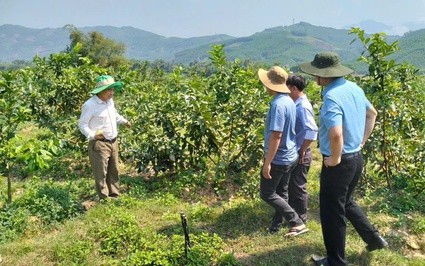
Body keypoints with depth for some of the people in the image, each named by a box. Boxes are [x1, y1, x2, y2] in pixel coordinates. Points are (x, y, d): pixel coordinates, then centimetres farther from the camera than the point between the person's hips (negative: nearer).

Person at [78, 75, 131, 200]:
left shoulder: (110, 101, 8)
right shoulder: (90, 105, -17)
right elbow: (82, 124, -15)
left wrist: (124, 121, 36)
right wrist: (92, 135, -29)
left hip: (113, 142, 8)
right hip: (99, 144, -8)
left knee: (114, 171, 16)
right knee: (101, 172, -3)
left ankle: (114, 195, 29)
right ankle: (104, 198, 7)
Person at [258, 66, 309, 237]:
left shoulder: (278, 105, -24)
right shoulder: (289, 101, 5)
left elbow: (276, 135, -27)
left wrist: (267, 162, -22)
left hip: (278, 158, -9)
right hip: (289, 156, 9)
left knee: (267, 194, 4)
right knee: (281, 192, 18)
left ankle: (297, 222, 5)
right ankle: (276, 226, 31)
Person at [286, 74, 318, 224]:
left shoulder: (303, 106, -21)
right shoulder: (296, 104, 7)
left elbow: (312, 132, -30)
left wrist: (302, 151, -19)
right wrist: (299, 150, 13)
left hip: (300, 155, -9)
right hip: (294, 152, 9)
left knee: (298, 187, 4)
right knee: (291, 184, 20)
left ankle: (301, 220, 20)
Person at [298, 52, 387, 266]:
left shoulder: (332, 97, -25)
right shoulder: (354, 88, 4)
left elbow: (336, 134, -38)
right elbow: (372, 114, 19)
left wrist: (334, 158, -21)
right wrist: (362, 141, 18)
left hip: (339, 163, -9)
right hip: (357, 158, 9)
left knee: (331, 212, 8)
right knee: (346, 202, 29)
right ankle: (374, 238, 37)